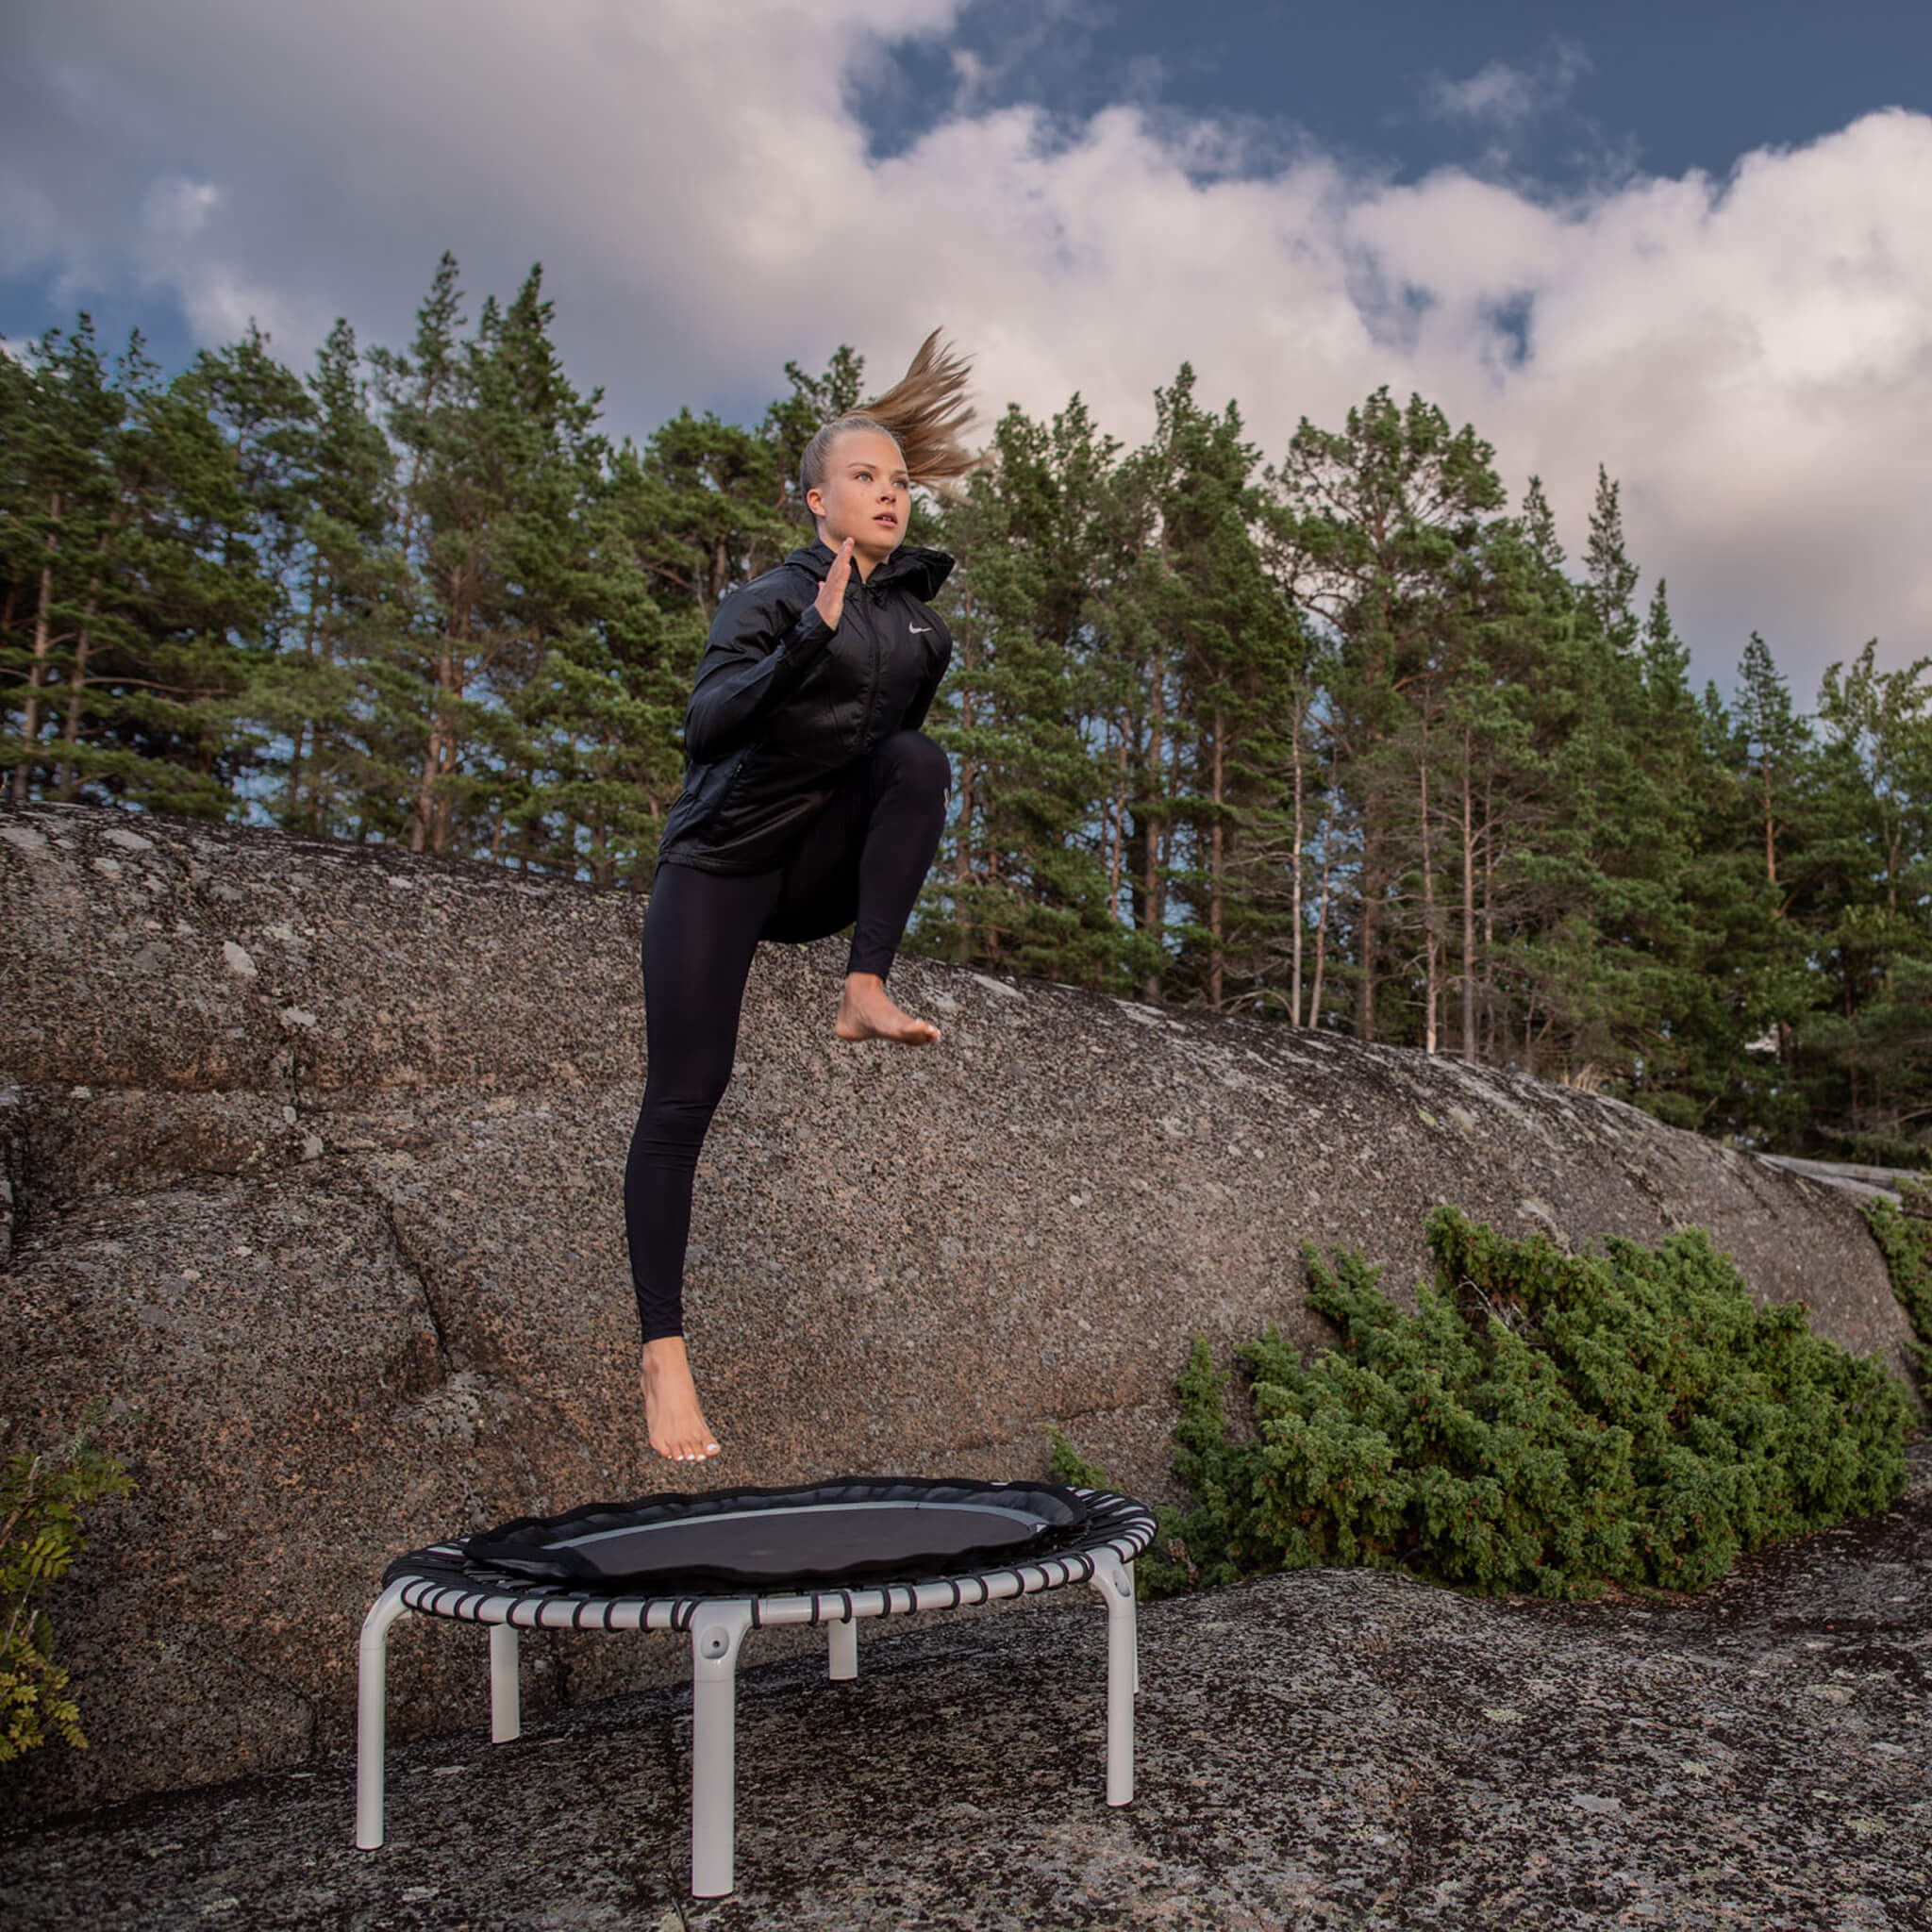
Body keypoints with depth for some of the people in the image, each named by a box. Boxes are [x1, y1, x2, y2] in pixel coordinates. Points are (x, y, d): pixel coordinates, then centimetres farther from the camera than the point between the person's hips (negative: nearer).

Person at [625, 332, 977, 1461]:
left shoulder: (921, 618, 8)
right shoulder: (770, 603, -9)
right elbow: (706, 730, -26)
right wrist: (809, 641, -37)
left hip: (822, 874, 4)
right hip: (725, 864, -4)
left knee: (920, 758, -24)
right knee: (687, 1097, -12)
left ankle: (866, 996, -26)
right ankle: (664, 1352, -5)